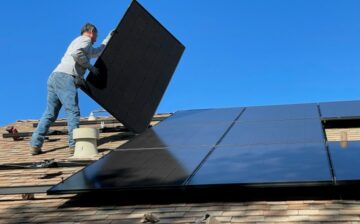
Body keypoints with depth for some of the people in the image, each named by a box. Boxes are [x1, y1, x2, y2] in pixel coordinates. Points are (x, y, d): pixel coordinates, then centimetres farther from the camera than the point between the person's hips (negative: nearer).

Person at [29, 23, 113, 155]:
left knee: (50, 114, 6)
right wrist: (90, 67, -7)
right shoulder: (85, 40, 5)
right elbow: (76, 53, -17)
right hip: (65, 77, -9)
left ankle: (35, 145, 2)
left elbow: (98, 52, 49)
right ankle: (74, 144, -17)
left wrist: (109, 37, 53)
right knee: (73, 112, -11)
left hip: (54, 77, 9)